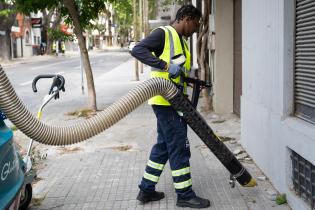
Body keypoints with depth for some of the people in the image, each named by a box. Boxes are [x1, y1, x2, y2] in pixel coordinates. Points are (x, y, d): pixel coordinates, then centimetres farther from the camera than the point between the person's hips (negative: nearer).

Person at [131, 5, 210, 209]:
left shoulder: (182, 41, 20)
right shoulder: (164, 33, -9)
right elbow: (138, 50, -23)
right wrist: (165, 65, -30)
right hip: (164, 101, -10)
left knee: (164, 146, 15)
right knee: (179, 147, -3)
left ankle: (146, 190, 24)